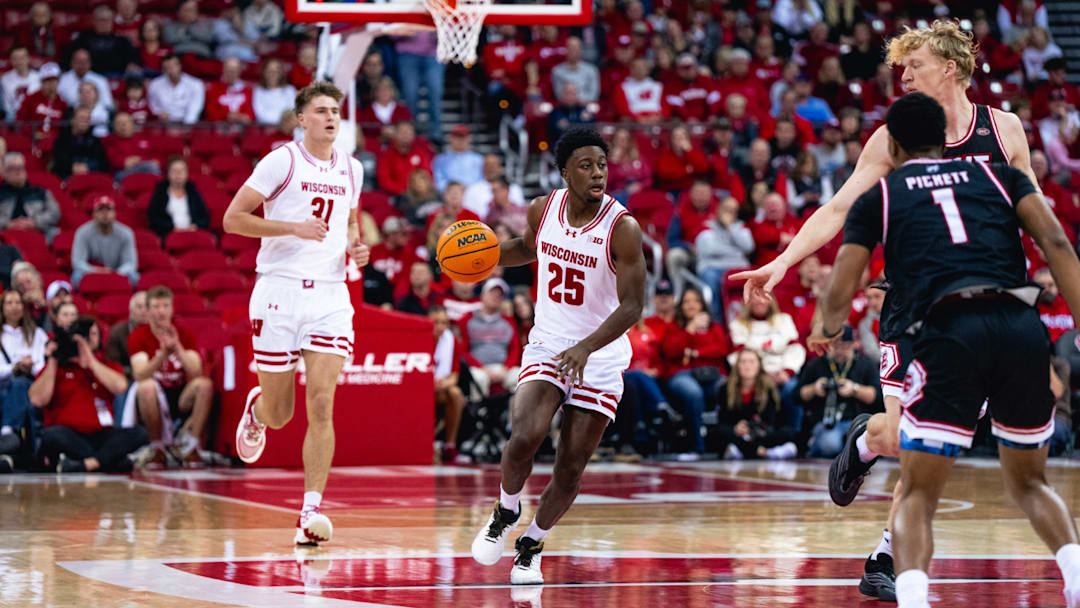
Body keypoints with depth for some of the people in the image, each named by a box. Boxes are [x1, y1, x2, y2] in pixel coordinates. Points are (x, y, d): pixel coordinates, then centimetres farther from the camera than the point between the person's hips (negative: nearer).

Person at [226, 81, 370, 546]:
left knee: (321, 405, -12)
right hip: (280, 290, -3)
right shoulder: (282, 161, -4)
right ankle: (256, 409, 43)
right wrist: (294, 227, -17)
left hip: (330, 294, 3)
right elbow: (233, 218, -7)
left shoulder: (351, 170, 13)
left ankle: (311, 511, -12)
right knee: (279, 414, 5)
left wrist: (356, 247, 8)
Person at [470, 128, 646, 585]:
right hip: (546, 347, 2)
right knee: (524, 437, -22)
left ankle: (531, 546, 25)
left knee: (570, 469, 1)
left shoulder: (623, 229, -18)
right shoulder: (543, 209, -4)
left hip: (600, 359, -2)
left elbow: (632, 307, -19)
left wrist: (585, 348, -32)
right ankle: (505, 514, 8)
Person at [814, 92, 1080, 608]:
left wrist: (827, 332, 39)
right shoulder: (999, 174, 24)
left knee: (917, 495, 7)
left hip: (949, 332, -2)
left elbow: (839, 297, 16)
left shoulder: (877, 197, 20)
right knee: (1028, 482, 22)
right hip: (1023, 328, 2)